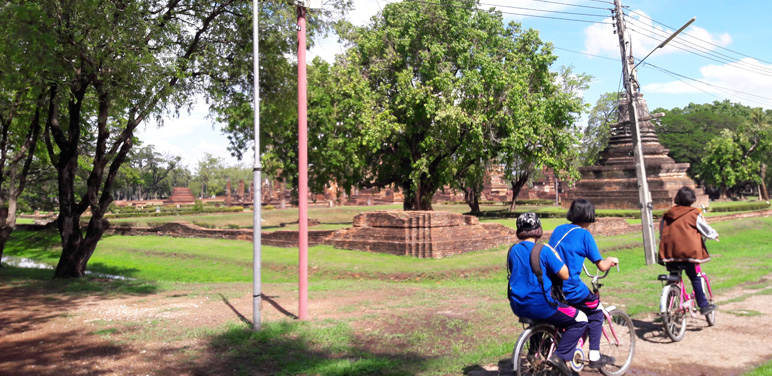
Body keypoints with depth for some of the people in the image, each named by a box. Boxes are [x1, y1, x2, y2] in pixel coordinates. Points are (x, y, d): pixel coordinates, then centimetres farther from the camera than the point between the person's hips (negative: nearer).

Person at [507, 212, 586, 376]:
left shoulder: (513, 250, 5)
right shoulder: (543, 250, -12)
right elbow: (565, 275, -11)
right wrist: (555, 255, 3)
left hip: (518, 306, 7)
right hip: (539, 305, -7)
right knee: (580, 320, 8)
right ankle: (560, 356, -1)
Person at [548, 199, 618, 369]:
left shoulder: (558, 229, 10)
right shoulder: (584, 234, -7)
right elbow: (602, 266, -8)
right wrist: (610, 260, 14)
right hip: (571, 289, -6)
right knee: (596, 310, 18)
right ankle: (594, 357, 20)